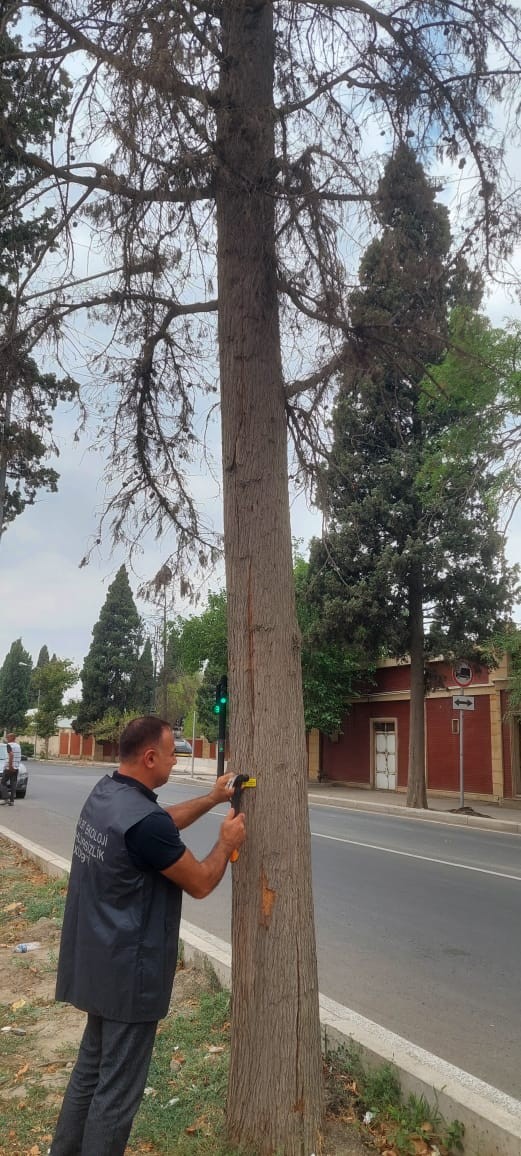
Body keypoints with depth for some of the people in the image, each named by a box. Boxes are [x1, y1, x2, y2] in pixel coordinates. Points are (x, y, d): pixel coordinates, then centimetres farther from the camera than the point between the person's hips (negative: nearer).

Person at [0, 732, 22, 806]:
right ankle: (12, 801, 5)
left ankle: (6, 798, -6)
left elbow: (11, 755, -26)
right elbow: (19, 757, 18)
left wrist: (10, 765, -25)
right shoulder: (18, 745, 14)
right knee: (13, 784, 7)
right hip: (16, 768, 7)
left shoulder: (9, 745, -10)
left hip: (8, 768, -7)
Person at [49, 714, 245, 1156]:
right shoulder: (143, 822, -29)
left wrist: (212, 799, 14)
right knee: (118, 1089, 6)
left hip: (98, 962, 10)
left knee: (92, 1067, 25)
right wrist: (227, 842, -1)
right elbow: (200, 883, -17)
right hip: (129, 971, -10)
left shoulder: (105, 793, 0)